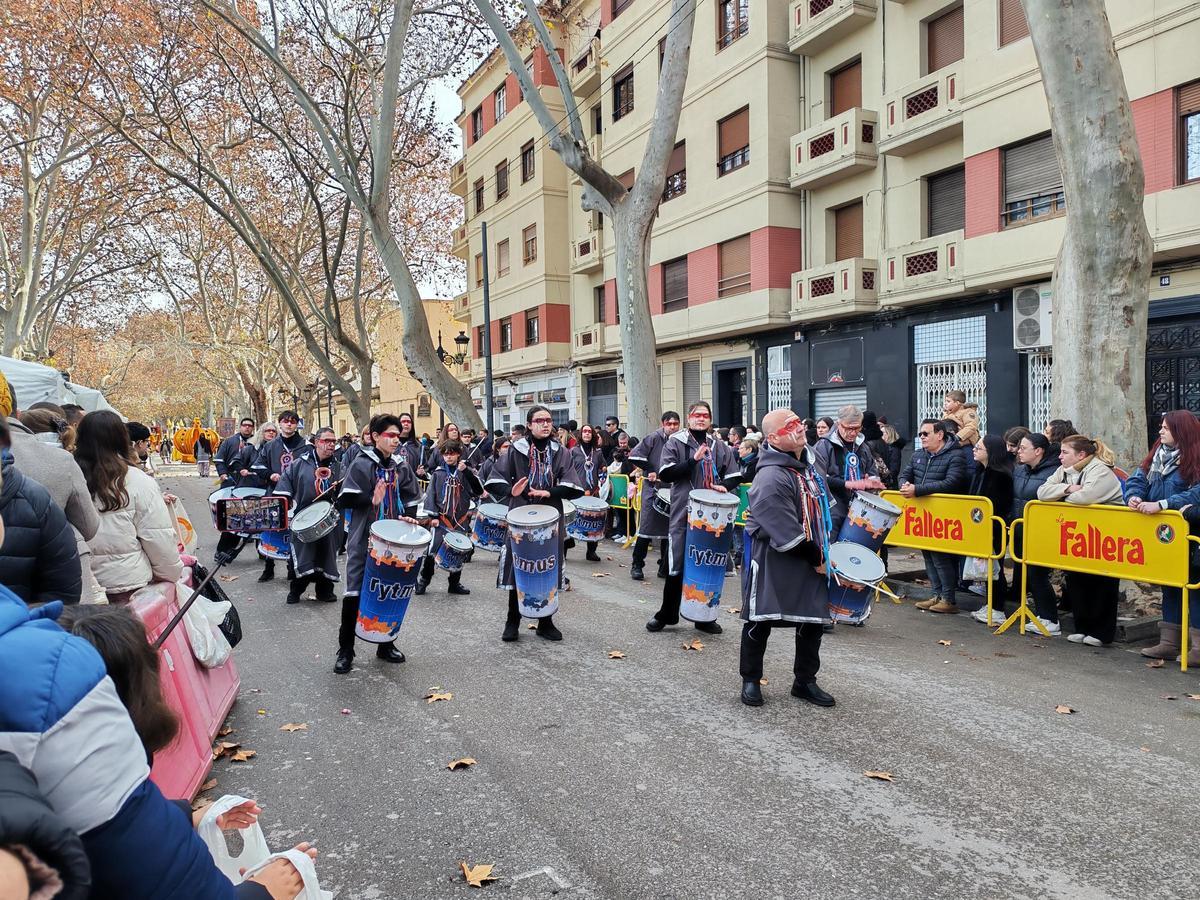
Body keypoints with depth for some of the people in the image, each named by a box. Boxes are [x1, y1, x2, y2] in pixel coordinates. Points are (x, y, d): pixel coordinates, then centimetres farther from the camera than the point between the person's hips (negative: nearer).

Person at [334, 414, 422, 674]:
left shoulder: (401, 466, 7)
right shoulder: (361, 464, -7)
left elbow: (411, 499, 15)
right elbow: (345, 499, -12)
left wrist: (408, 517, -2)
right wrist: (371, 500, -25)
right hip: (364, 539, -4)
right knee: (354, 594, -2)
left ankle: (386, 645, 24)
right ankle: (345, 651, 11)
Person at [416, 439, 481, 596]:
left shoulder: (466, 471, 5)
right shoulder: (437, 473, 5)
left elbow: (479, 490, -9)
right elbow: (430, 495, 2)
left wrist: (466, 471, -15)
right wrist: (432, 515, -7)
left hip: (461, 520, 2)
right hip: (442, 519, -1)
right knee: (432, 552, -7)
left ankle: (455, 584, 21)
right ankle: (423, 581, 8)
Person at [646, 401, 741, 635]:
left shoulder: (719, 446, 11)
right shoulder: (675, 443, 0)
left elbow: (734, 475, 16)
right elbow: (665, 474, -10)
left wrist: (723, 486, -5)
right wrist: (693, 460, -16)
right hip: (683, 513, -3)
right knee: (677, 566, 1)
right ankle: (666, 614, 18)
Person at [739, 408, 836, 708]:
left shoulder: (808, 466, 7)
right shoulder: (770, 478, -23)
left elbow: (822, 511, 21)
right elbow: (786, 533, -24)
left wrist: (826, 549, 13)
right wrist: (816, 559, -13)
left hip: (812, 561, 8)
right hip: (773, 562, -8)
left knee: (814, 620, 11)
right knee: (760, 620, 4)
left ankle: (805, 681, 27)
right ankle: (750, 680, 22)